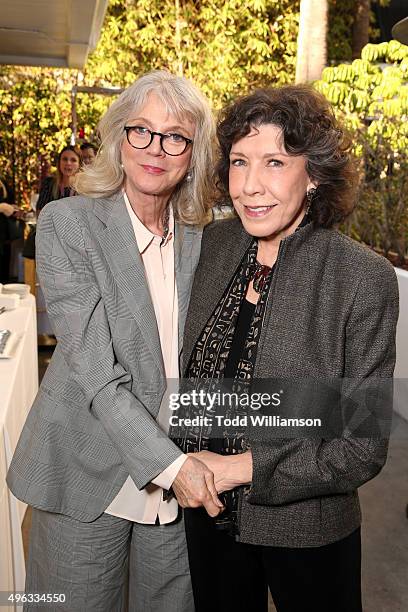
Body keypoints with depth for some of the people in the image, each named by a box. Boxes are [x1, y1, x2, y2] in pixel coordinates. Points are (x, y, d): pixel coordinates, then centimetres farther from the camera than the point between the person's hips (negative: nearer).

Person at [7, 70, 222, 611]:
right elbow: (92, 366, -17)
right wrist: (168, 462, -22)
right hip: (89, 473, -3)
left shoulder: (203, 239, 2)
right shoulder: (66, 222, -10)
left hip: (183, 483, 4)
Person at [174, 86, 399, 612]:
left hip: (305, 534, -3)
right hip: (208, 516, 4)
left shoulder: (365, 278, -20)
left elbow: (364, 445, -16)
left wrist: (242, 468, -19)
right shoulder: (213, 244, -7)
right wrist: (181, 464, -2)